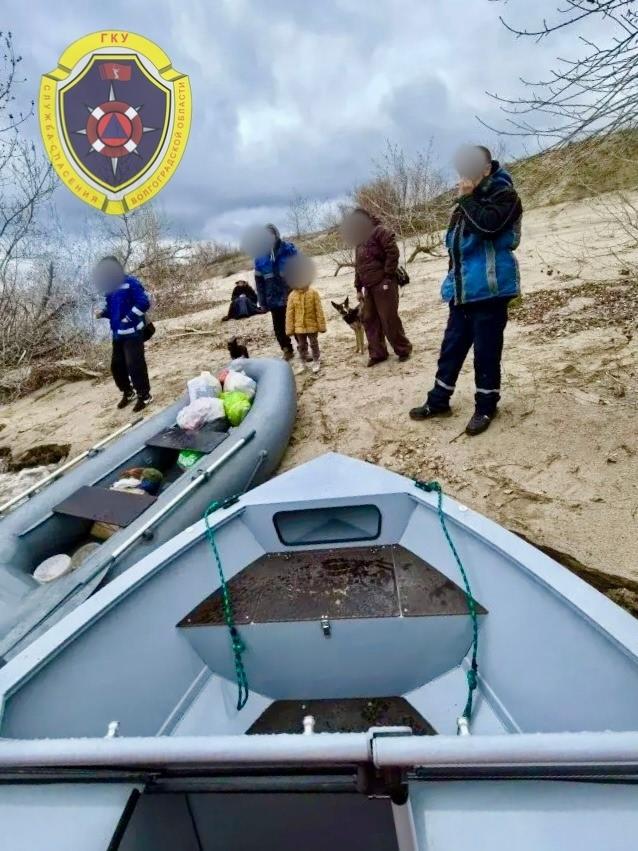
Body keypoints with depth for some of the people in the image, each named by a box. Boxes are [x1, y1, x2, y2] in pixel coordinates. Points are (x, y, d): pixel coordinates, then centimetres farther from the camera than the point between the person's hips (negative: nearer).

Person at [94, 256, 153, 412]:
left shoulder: (130, 282, -9)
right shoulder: (108, 287, 13)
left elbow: (144, 303, -15)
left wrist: (128, 318, -16)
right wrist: (102, 313, 1)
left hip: (133, 332, -8)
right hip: (117, 334, 8)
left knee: (134, 365, -8)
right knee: (116, 365, 11)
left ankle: (144, 395, 6)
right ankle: (128, 392, 30)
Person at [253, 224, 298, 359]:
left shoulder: (289, 249, -8)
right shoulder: (260, 257, 0)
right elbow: (259, 280, 4)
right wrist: (262, 301, 2)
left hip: (292, 296, -3)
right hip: (274, 299, 3)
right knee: (279, 327, 11)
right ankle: (287, 351, 27)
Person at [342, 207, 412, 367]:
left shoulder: (378, 231, -5)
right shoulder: (359, 241, 22)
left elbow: (393, 252, -15)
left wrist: (388, 275, -17)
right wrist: (358, 288, 17)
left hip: (383, 283, -9)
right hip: (368, 287, 9)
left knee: (389, 319, -6)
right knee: (369, 320, 6)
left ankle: (403, 349, 8)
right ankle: (377, 353, 13)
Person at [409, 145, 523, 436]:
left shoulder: (503, 194, -4)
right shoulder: (469, 199, 18)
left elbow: (487, 224, -24)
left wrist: (465, 198, -12)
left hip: (488, 288, -7)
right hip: (462, 289, 7)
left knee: (486, 351, -1)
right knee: (451, 346, 11)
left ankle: (486, 407, 12)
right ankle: (438, 400, 21)